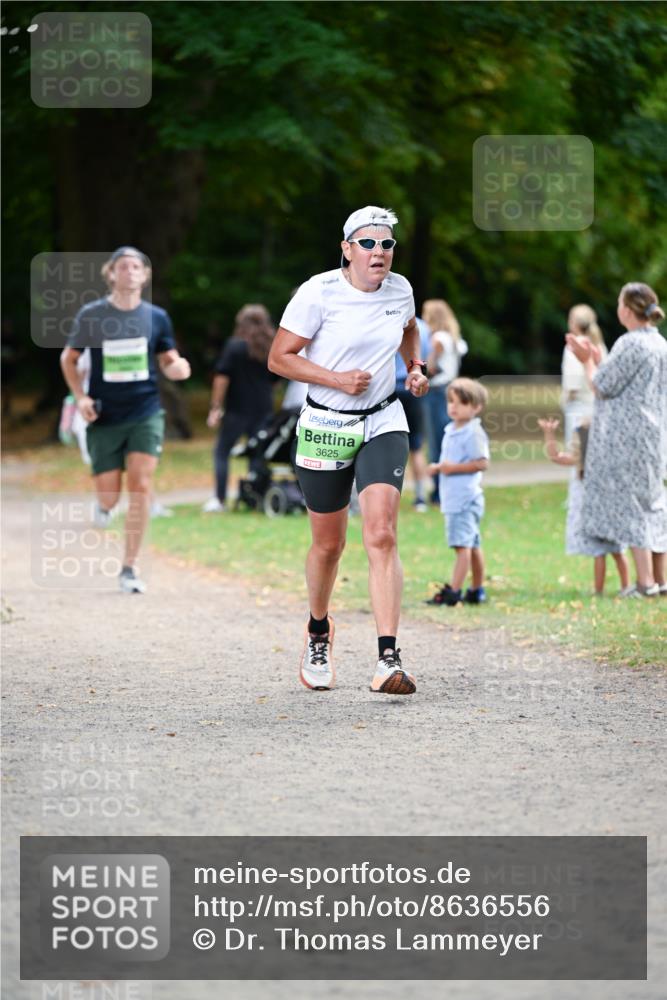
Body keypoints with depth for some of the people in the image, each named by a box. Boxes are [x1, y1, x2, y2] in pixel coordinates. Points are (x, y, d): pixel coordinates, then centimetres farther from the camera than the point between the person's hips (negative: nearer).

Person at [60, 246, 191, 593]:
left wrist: (178, 368, -13)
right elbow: (69, 359, 8)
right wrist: (80, 396, -5)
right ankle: (103, 506, 41)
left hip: (145, 414, 1)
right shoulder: (91, 316, -2)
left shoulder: (156, 317, 3)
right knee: (110, 497, 0)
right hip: (104, 418, 0)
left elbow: (169, 362, 12)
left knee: (140, 487, -12)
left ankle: (129, 568, -3)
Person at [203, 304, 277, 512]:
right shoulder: (272, 349, 8)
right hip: (263, 409, 4)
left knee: (222, 452, 2)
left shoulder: (235, 346, -5)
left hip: (237, 409, -4)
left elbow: (222, 378, -9)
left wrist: (215, 407, -8)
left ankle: (220, 500, -6)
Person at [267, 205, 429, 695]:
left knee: (381, 535, -16)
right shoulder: (319, 292, -12)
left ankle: (388, 661, -21)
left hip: (384, 425, 2)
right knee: (329, 544, 9)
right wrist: (337, 379, -19)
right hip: (326, 427, -2)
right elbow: (279, 357, -9)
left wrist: (416, 368, 7)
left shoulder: (400, 290, 1)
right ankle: (319, 630, 40)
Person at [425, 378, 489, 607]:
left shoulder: (473, 433, -13)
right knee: (472, 544, 15)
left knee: (462, 544, -11)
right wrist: (438, 468, 9)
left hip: (465, 498, -10)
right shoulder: (451, 431, 16)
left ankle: (454, 591, -15)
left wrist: (454, 468, -19)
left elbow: (482, 463, -18)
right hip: (452, 498, 10)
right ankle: (477, 590, 21)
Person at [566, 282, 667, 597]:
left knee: (630, 503, -4)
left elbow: (603, 386, -13)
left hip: (627, 437, -9)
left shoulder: (630, 344, -16)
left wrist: (588, 361, 4)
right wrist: (595, 359, 18)